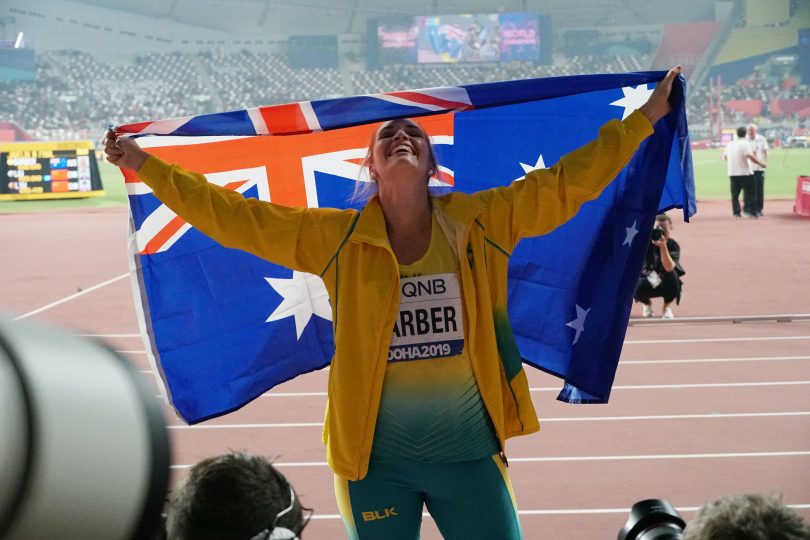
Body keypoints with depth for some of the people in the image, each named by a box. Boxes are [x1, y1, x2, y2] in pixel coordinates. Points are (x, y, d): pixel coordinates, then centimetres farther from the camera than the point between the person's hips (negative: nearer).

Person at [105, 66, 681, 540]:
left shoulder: (480, 223, 1)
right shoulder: (337, 238, -1)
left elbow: (566, 185, 4)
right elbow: (233, 217, 0)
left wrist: (645, 119, 6)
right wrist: (146, 165, -1)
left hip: (469, 453, 1)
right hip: (375, 457, 0)